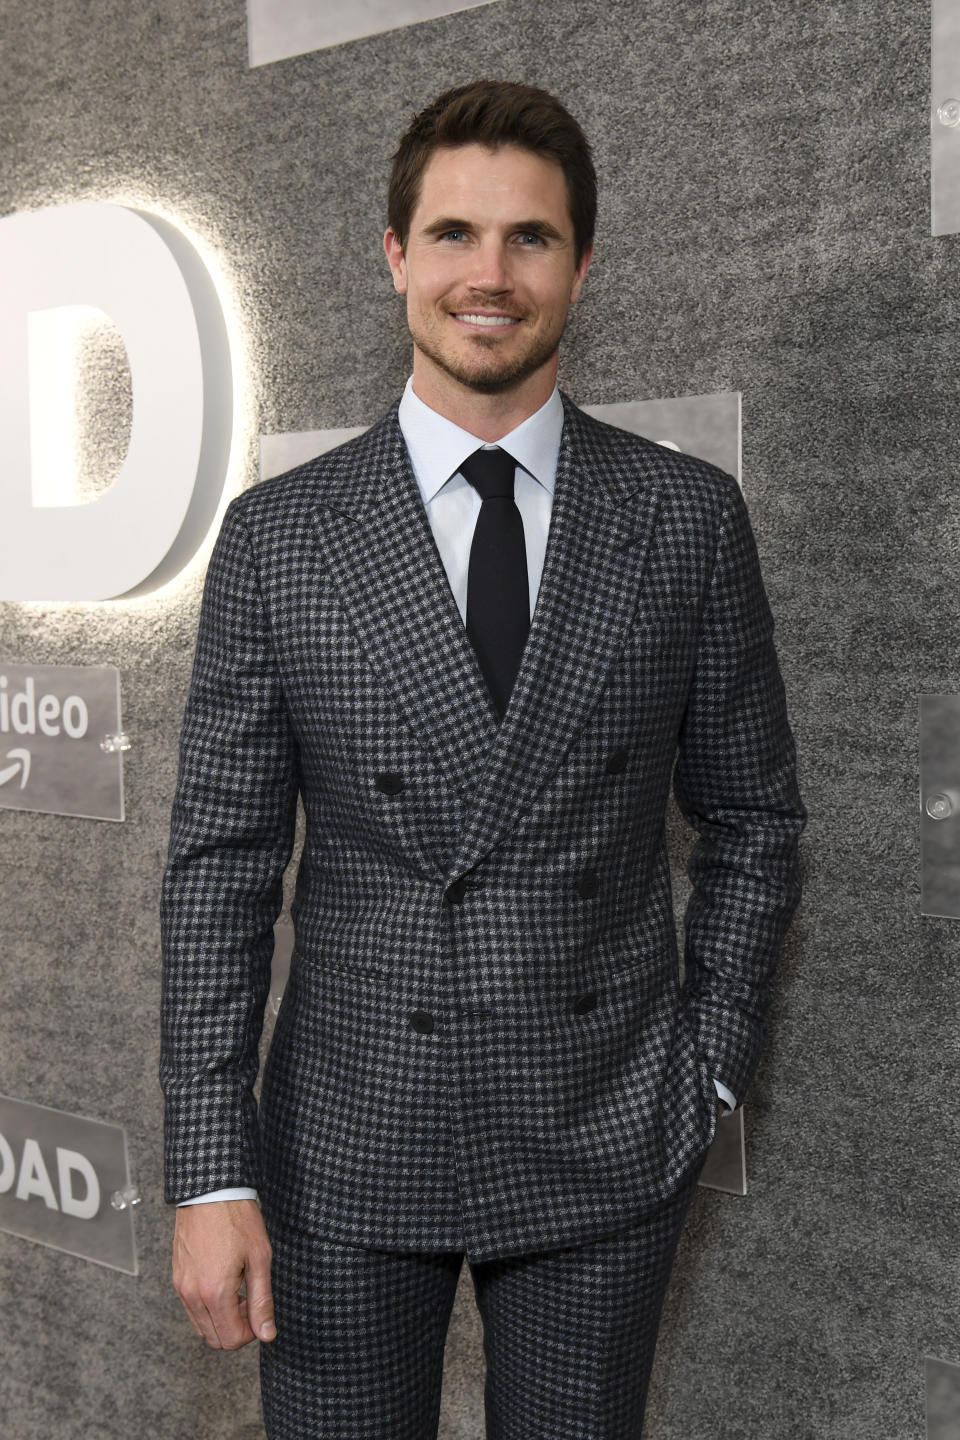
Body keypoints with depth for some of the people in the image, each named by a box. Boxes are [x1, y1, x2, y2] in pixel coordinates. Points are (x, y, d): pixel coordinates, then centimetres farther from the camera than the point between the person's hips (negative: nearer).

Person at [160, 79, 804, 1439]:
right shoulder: (277, 534, -3)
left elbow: (753, 817, 6)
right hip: (346, 1156, 0)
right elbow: (220, 859, -4)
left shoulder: (690, 517, -1)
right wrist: (214, 1172, -6)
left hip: (604, 1152, 1)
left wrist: (707, 1070, 1)